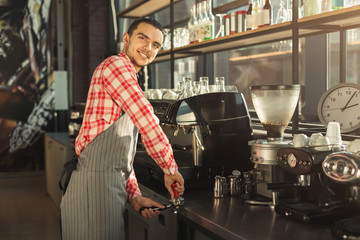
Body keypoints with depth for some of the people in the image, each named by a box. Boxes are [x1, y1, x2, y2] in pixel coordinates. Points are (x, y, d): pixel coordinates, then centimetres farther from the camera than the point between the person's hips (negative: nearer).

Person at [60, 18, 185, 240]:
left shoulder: (129, 78, 23)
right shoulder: (116, 65, -7)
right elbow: (147, 122, -15)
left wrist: (135, 196, 10)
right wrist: (170, 169, -2)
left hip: (111, 186, 10)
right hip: (95, 186, -10)